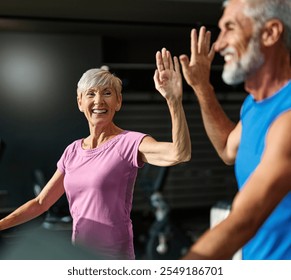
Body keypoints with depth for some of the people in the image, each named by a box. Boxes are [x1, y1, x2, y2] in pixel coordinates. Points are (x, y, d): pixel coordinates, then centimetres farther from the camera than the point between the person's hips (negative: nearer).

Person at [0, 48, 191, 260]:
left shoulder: (129, 142, -11)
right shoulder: (73, 151, 8)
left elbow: (179, 154, -30)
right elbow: (41, 202, 14)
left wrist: (174, 100, -40)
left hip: (113, 257, -6)